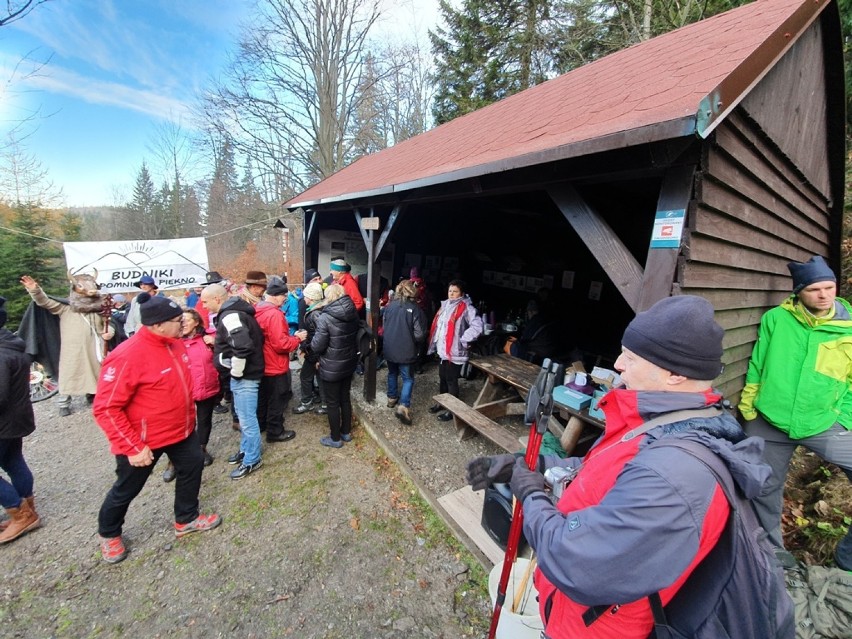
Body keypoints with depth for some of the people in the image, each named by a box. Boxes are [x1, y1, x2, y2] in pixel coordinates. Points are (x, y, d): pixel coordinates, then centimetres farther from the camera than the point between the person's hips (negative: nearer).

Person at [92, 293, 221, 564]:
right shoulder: (127, 356, -29)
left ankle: (187, 519, 41)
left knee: (192, 467, 18)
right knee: (126, 489, 16)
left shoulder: (175, 343, -5)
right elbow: (106, 409, -25)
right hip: (143, 441, -7)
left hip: (182, 430, 7)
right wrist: (132, 447, -25)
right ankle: (109, 534, 46)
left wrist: (189, 415, 17)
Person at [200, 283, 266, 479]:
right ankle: (245, 449, 39)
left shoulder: (229, 316, -21)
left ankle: (252, 460, 17)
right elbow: (253, 337, 19)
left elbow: (242, 347, -32)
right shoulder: (234, 312, 11)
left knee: (247, 419, 3)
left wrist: (236, 372, -20)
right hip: (243, 374, 11)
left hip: (244, 376, -11)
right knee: (244, 416, 22)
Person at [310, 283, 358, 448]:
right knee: (345, 398, 20)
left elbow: (317, 346, -18)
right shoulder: (353, 313, -2)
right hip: (349, 363, 6)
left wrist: (312, 339, 1)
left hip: (331, 368, -6)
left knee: (333, 403, 9)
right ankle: (346, 432, 35)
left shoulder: (325, 317, -21)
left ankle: (335, 438, 24)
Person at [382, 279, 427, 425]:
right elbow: (419, 335, -15)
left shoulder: (389, 306, -3)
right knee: (408, 379, 7)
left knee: (392, 374, 23)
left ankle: (392, 398, 37)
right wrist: (416, 344, 6)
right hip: (406, 351, -4)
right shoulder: (415, 309, -16)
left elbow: (383, 327, 10)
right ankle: (403, 406, -4)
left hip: (389, 349, 4)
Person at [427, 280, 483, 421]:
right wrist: (435, 344, 14)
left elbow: (477, 326, -23)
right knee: (442, 378, 20)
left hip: (454, 352, -8)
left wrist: (463, 340, -20)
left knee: (451, 381, 3)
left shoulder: (466, 308, -14)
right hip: (442, 350, 8)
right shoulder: (446, 305, 12)